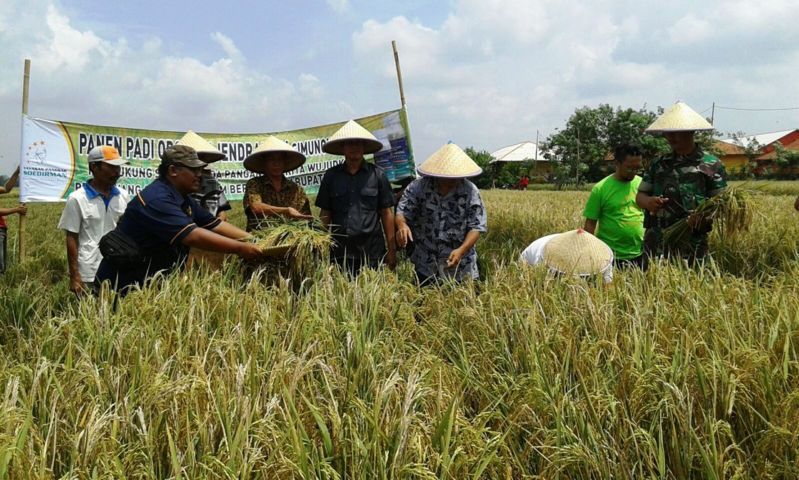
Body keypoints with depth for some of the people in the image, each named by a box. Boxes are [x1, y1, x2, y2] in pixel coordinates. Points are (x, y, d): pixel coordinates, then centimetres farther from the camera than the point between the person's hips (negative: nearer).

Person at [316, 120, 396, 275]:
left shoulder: (377, 175, 3)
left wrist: (391, 249, 1)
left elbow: (386, 213, 4)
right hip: (340, 250, 1)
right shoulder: (331, 176, 8)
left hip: (372, 250, -1)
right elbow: (325, 214, 11)